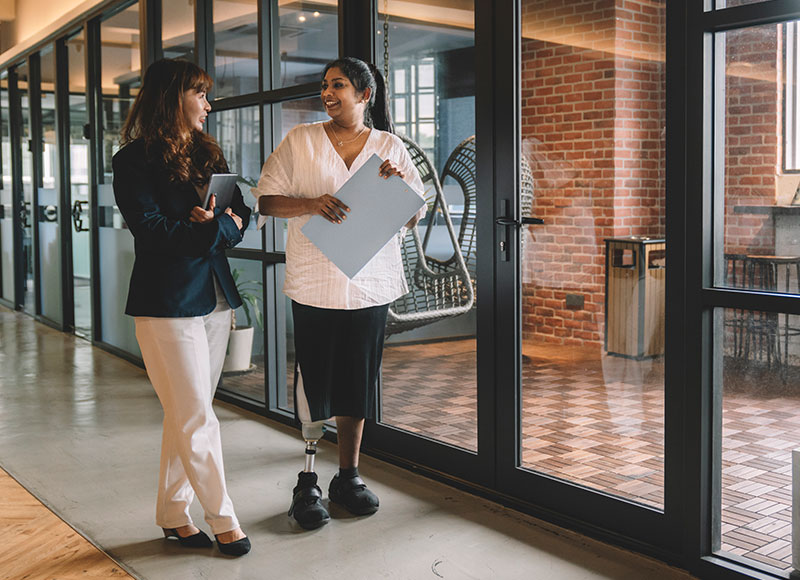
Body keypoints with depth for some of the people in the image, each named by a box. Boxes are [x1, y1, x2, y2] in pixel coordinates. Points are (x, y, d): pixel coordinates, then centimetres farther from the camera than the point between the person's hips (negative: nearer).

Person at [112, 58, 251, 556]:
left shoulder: (208, 153, 14)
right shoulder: (136, 160, -6)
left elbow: (242, 215, 9)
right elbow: (151, 231, -16)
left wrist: (223, 221, -12)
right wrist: (216, 229, -11)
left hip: (215, 297, 7)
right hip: (168, 303, -6)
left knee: (186, 417, 12)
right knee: (198, 420, -1)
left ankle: (174, 513, 24)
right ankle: (223, 520, 11)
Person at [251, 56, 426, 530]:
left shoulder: (390, 147, 8)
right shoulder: (300, 141, 4)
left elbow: (416, 215, 7)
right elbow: (268, 199, 1)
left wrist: (399, 185, -13)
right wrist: (310, 204, -17)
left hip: (371, 282, 2)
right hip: (314, 282, -2)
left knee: (359, 381, 9)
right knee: (314, 380, -2)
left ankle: (349, 476, 24)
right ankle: (308, 481, 12)